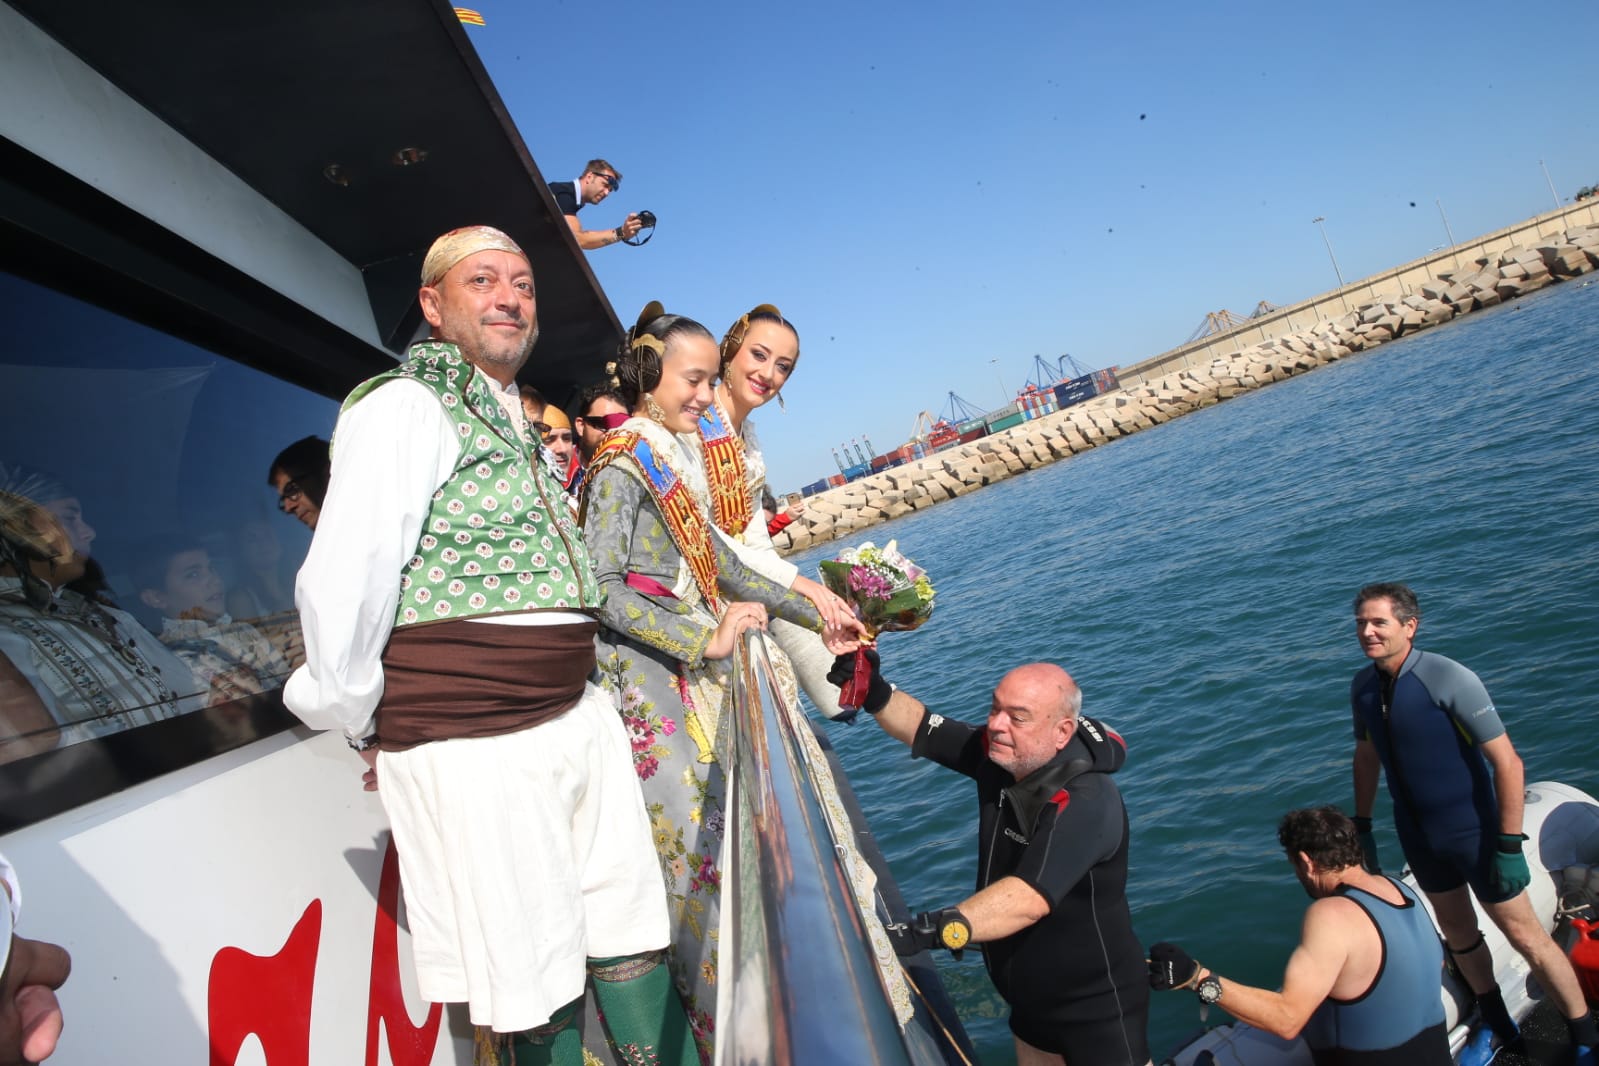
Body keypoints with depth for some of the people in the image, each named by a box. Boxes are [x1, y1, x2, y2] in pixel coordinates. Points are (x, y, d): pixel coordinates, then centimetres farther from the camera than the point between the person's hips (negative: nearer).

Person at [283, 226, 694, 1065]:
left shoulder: (516, 420, 18)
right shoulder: (406, 407, -9)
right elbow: (344, 582, -16)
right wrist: (364, 727, -8)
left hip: (578, 719, 8)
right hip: (472, 746, -8)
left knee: (631, 941, 13)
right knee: (541, 993, 3)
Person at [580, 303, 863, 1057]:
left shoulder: (676, 464, 16)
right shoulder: (622, 465, -8)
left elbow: (723, 566, 21)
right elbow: (602, 589, -17)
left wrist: (814, 617, 20)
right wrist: (705, 640, -20)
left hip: (696, 674, 8)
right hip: (649, 675, -8)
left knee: (712, 834, 6)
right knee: (692, 843, -7)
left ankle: (724, 1011, 16)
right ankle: (717, 1030, 4)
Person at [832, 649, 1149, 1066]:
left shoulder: (1085, 801, -31)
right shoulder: (1001, 754, -9)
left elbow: (1029, 898, -43)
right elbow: (922, 729, 0)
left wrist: (929, 931, -55)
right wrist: (875, 693, -21)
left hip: (1097, 1006, -7)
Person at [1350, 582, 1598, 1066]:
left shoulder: (1448, 679, -24)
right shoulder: (1363, 686, -5)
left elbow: (1507, 761, -22)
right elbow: (1366, 755, 11)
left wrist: (1510, 844, -21)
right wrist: (1362, 826, 12)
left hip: (1473, 831, -6)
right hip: (1418, 836, 6)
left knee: (1524, 935, 6)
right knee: (1457, 931, 20)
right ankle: (1497, 1027, 41)